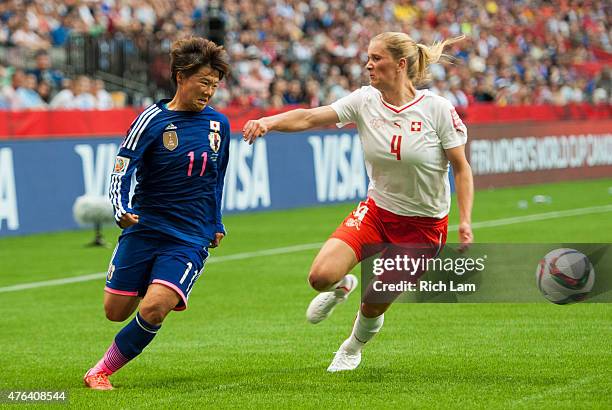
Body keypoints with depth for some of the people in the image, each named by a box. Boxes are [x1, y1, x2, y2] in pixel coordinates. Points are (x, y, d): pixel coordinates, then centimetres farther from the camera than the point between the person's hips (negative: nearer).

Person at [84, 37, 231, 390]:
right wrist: (122, 209, -29)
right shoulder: (153, 120, -7)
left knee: (153, 310, -20)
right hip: (144, 229, -1)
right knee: (116, 312, 5)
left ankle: (102, 371, 0)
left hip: (190, 238, 1)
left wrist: (216, 224, 23)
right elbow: (122, 169, -12)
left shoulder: (218, 124, 5)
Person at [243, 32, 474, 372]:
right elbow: (309, 117, -16)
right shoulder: (365, 101, -7)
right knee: (320, 276, -17)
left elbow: (461, 168, -8)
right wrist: (269, 122, -34)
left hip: (424, 225, -3)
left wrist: (465, 222, -17)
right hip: (376, 212, 3)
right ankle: (341, 287, 23)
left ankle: (354, 347, 35)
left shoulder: (437, 109, -15)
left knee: (374, 304, -2)